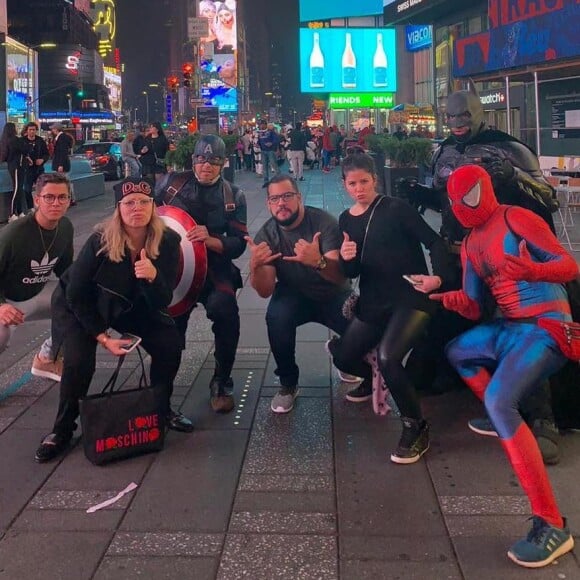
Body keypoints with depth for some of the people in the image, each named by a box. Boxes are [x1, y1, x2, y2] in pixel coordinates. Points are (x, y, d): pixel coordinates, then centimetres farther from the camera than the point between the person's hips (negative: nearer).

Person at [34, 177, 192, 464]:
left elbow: (162, 302, -22)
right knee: (79, 362, -23)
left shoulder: (167, 241, -23)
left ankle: (161, 408, 12)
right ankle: (62, 430, 1)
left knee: (170, 345, -14)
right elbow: (76, 295, -19)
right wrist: (103, 337, -19)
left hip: (133, 306, 3)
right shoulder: (100, 240, -31)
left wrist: (153, 277, -43)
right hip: (78, 306, -3)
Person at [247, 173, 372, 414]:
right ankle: (288, 384, -8)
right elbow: (265, 291, -18)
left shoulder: (324, 222, -20)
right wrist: (255, 266, -40)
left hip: (333, 295, -1)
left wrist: (318, 262, -51)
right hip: (295, 295, 1)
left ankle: (364, 374, 14)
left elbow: (341, 275, -28)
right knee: (276, 317, -32)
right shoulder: (266, 235, -12)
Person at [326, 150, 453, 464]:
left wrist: (438, 277, -28)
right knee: (342, 359, 8)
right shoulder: (346, 220, 8)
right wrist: (346, 258, -12)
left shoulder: (396, 208, -9)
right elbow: (352, 272, 11)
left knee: (388, 358, -28)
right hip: (373, 302, 7)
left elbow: (434, 242, -11)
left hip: (411, 297, -6)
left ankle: (415, 427, -8)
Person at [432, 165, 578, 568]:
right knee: (457, 351, 29)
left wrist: (531, 271, -32)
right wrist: (448, 298, -9)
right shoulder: (470, 245, 15)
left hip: (545, 326, -9)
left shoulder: (516, 219, -8)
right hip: (509, 327, 9)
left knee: (498, 400, -29)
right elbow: (473, 308, 12)